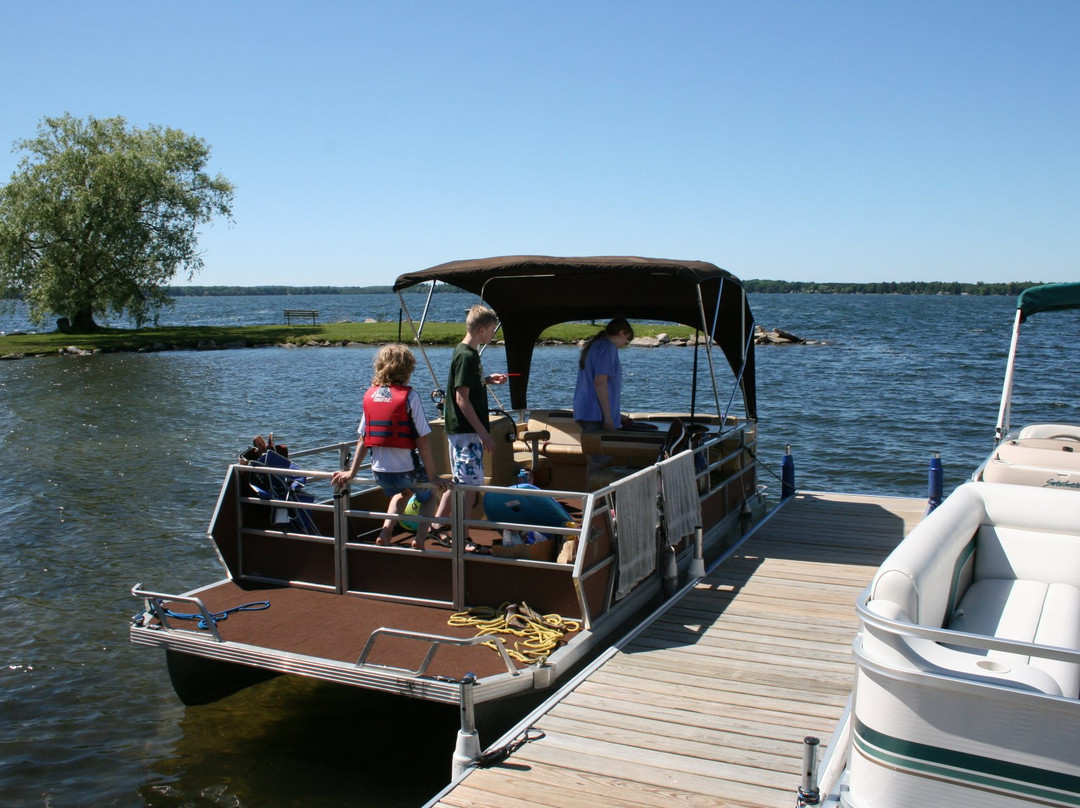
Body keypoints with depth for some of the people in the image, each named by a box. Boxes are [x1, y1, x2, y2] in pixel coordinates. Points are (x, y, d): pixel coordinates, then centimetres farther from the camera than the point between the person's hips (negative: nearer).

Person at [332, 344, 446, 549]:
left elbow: (363, 438, 5)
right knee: (428, 497, 26)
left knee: (402, 492, 36)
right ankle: (420, 536, 3)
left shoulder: (370, 395, 3)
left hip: (379, 471, 4)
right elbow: (422, 440, -13)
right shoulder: (409, 396, -11)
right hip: (406, 469, -4)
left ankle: (385, 531, 18)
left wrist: (351, 472, 13)